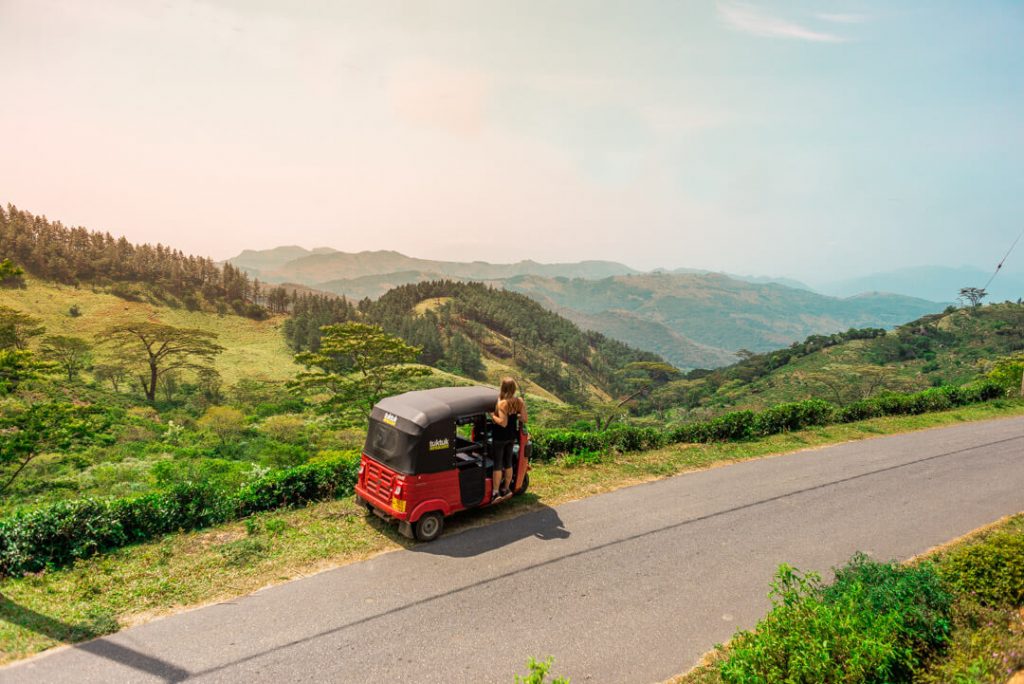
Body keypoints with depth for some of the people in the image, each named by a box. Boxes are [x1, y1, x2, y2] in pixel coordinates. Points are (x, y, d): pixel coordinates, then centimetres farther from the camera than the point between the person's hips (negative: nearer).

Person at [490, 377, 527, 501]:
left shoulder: (502, 403, -23)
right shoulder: (520, 401, -5)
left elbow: (503, 422, -25)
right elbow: (524, 419, -3)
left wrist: (492, 415, -13)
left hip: (500, 437, -6)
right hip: (512, 436, 6)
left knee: (497, 464, 4)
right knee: (508, 462, 18)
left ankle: (495, 492, 7)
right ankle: (506, 488, 30)